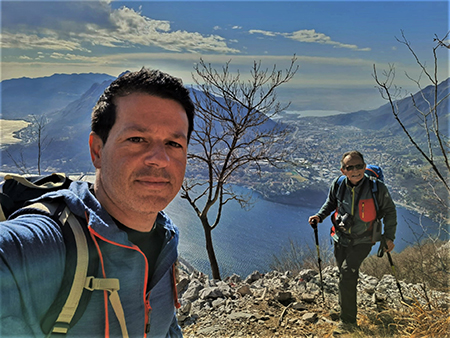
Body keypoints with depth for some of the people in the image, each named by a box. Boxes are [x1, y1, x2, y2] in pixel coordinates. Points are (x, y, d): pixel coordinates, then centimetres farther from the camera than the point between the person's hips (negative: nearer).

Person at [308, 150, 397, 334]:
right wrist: (319, 216, -6)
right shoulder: (338, 185, -12)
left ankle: (348, 321, -1)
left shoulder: (377, 188, -19)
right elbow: (330, 203, 10)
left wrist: (389, 236, -4)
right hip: (341, 239, 4)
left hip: (362, 241, -4)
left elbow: (389, 211, -2)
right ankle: (345, 305, 48)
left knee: (346, 273, -16)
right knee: (345, 274, 18)